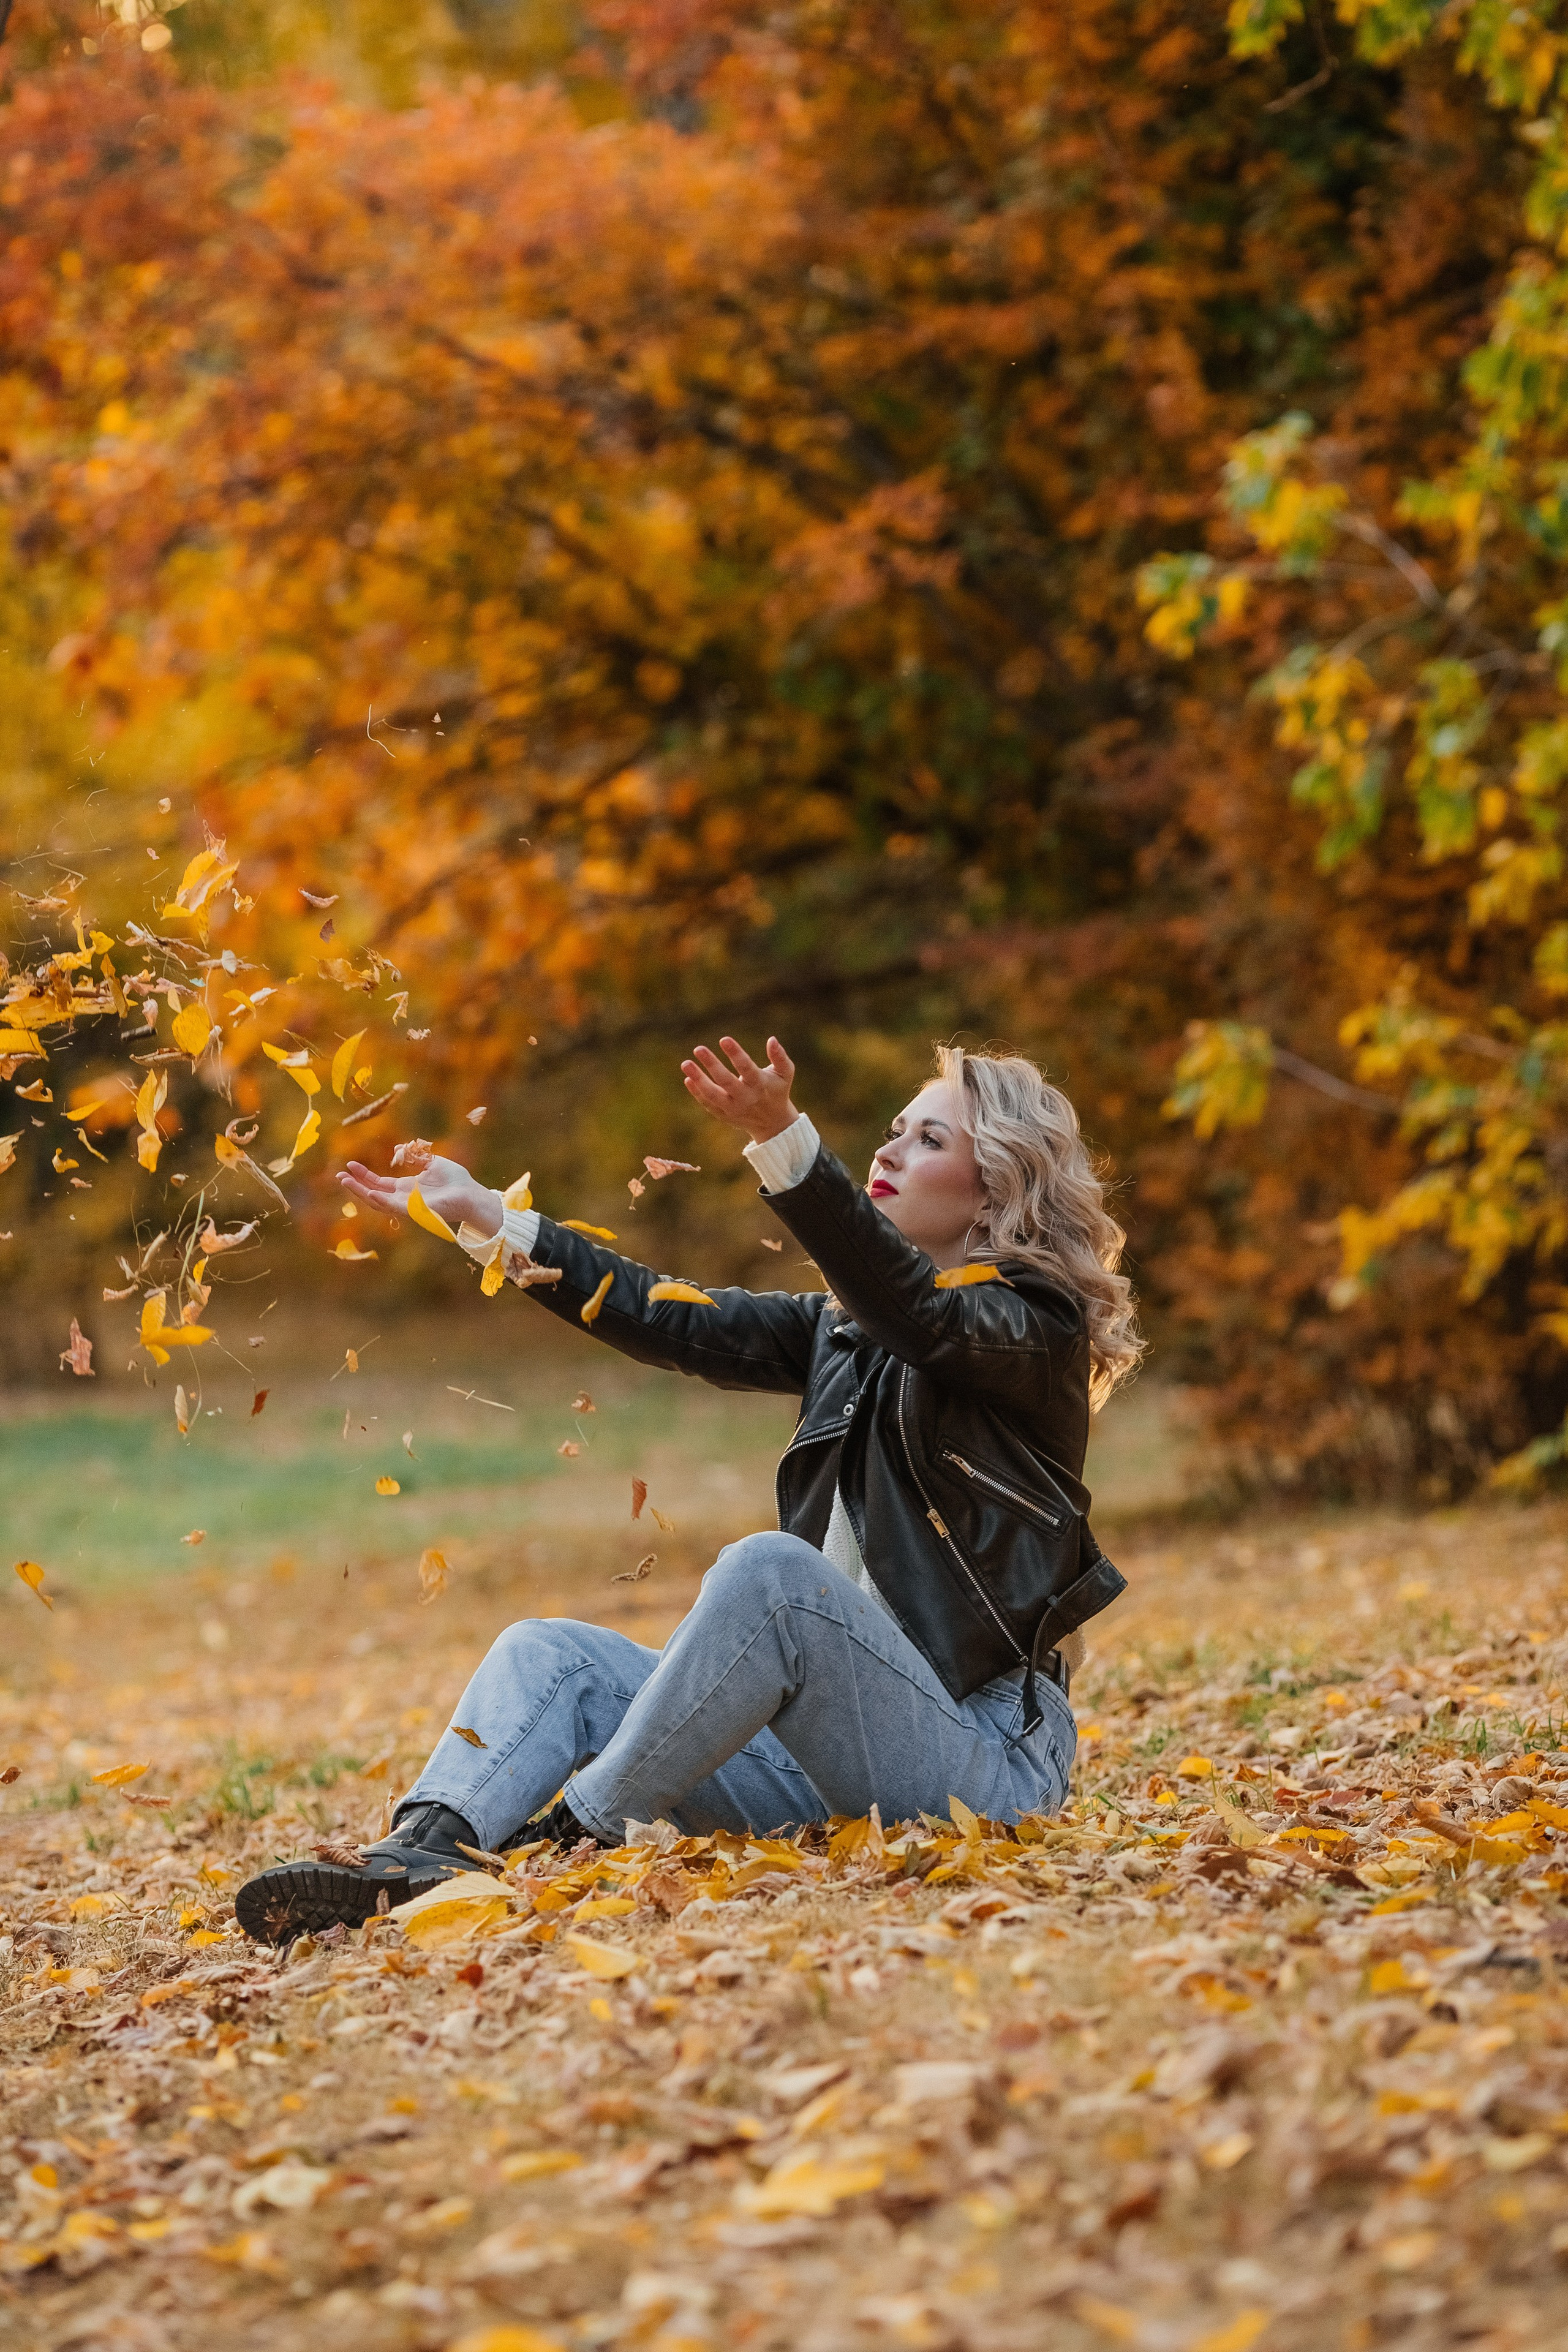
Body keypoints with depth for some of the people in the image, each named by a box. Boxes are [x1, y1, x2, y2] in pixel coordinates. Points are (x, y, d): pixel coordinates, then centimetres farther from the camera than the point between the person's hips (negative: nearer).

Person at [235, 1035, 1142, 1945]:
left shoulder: (1036, 1331, -5)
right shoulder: (844, 1327, 18)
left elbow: (915, 1313, -26)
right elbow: (681, 1324, 11)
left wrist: (783, 1139, -40)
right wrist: (487, 1218, 6)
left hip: (982, 1754, -8)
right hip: (829, 1748, 8)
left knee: (768, 1567, -32)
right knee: (549, 1653, -3)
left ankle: (585, 1828, -25)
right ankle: (416, 1857, -29)